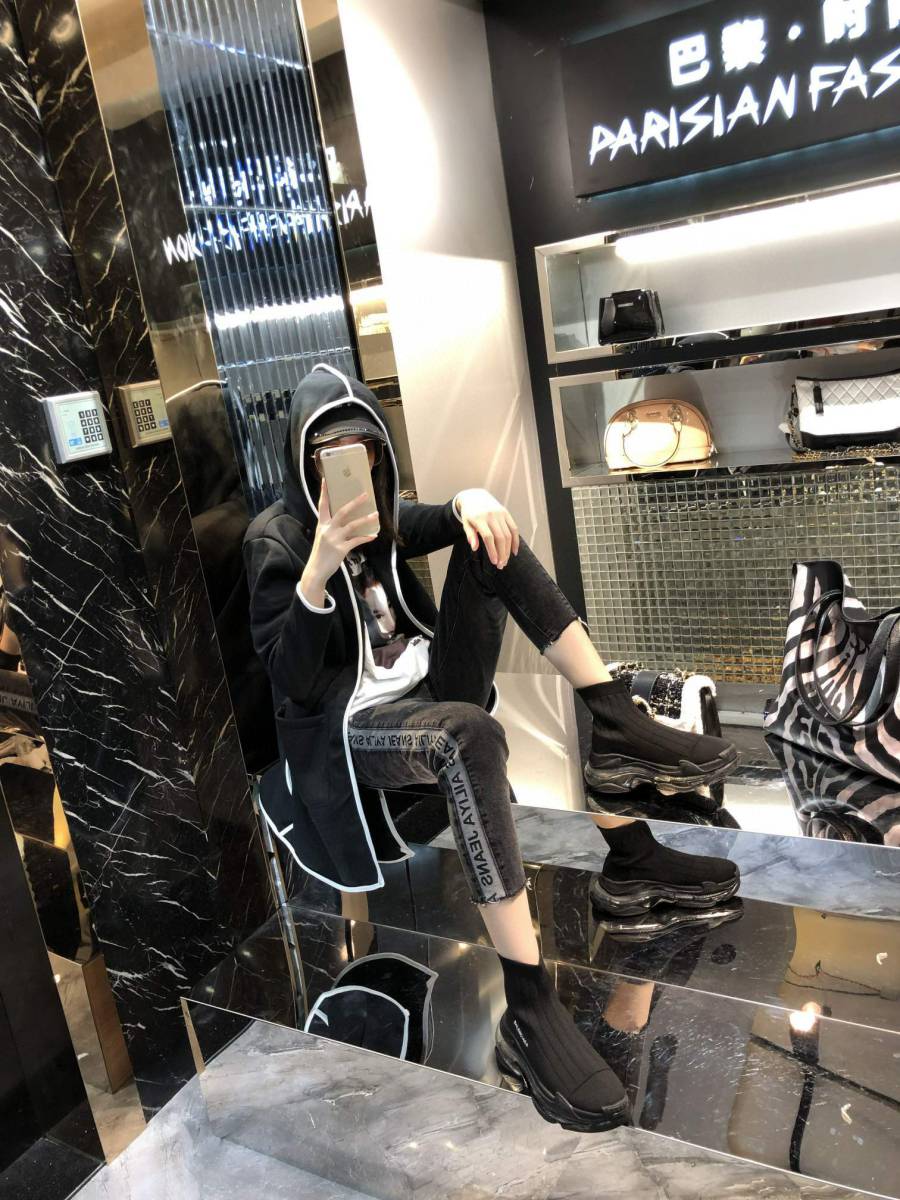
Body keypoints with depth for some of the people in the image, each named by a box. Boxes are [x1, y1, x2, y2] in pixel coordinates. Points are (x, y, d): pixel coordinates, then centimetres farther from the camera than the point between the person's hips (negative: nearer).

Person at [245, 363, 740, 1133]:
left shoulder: (378, 512, 9)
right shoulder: (276, 540, -9)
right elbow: (290, 681, -16)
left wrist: (472, 501, -14)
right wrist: (319, 568, -30)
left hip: (432, 688, 7)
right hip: (352, 725, -6)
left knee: (488, 534, -9)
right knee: (470, 734, -40)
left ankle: (619, 728, -18)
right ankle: (529, 1012, -37)